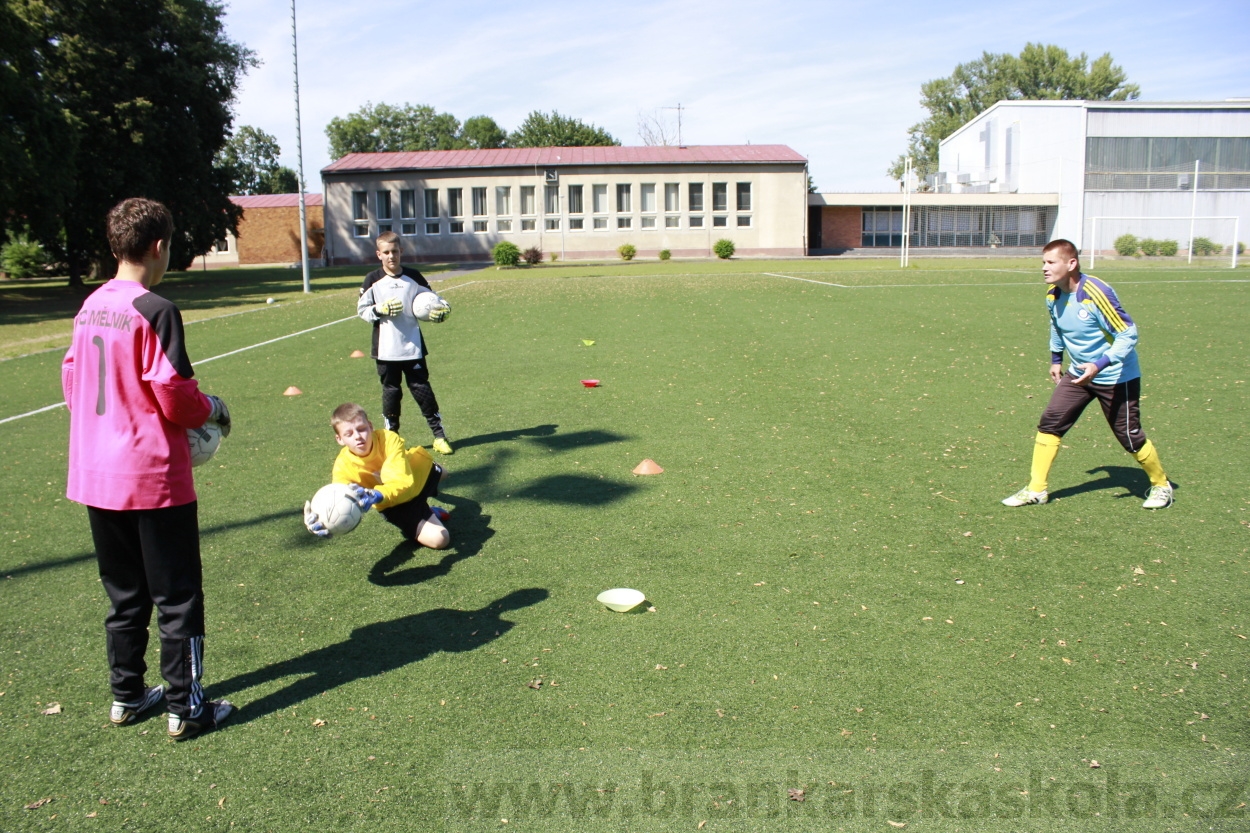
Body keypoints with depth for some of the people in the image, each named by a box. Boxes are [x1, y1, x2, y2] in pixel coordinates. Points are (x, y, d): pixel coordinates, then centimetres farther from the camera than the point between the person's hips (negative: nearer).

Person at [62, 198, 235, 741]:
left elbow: (72, 383, 13)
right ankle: (186, 709, 13)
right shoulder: (155, 312, -16)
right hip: (153, 477, -7)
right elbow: (175, 397, -17)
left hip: (95, 476, 7)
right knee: (178, 597, 5)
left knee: (124, 595, 19)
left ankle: (126, 696, 30)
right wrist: (212, 410, 2)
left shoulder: (89, 308, 6)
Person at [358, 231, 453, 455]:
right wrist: (380, 310, -17)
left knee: (422, 389, 3)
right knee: (391, 392, 8)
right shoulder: (373, 280, -1)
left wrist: (442, 310, -13)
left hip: (413, 347, 0)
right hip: (385, 350, 0)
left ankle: (439, 435, 12)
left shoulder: (413, 277, 1)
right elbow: (361, 309, 1)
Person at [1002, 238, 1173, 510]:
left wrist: (1099, 365, -34)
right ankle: (1036, 489, 4)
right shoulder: (1053, 295, -4)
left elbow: (1128, 334, -24)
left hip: (1116, 377, -6)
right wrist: (1056, 359, 19)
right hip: (1078, 373, 6)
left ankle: (1161, 485, 29)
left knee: (1129, 436, 3)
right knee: (1049, 423, -3)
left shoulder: (1096, 293, -27)